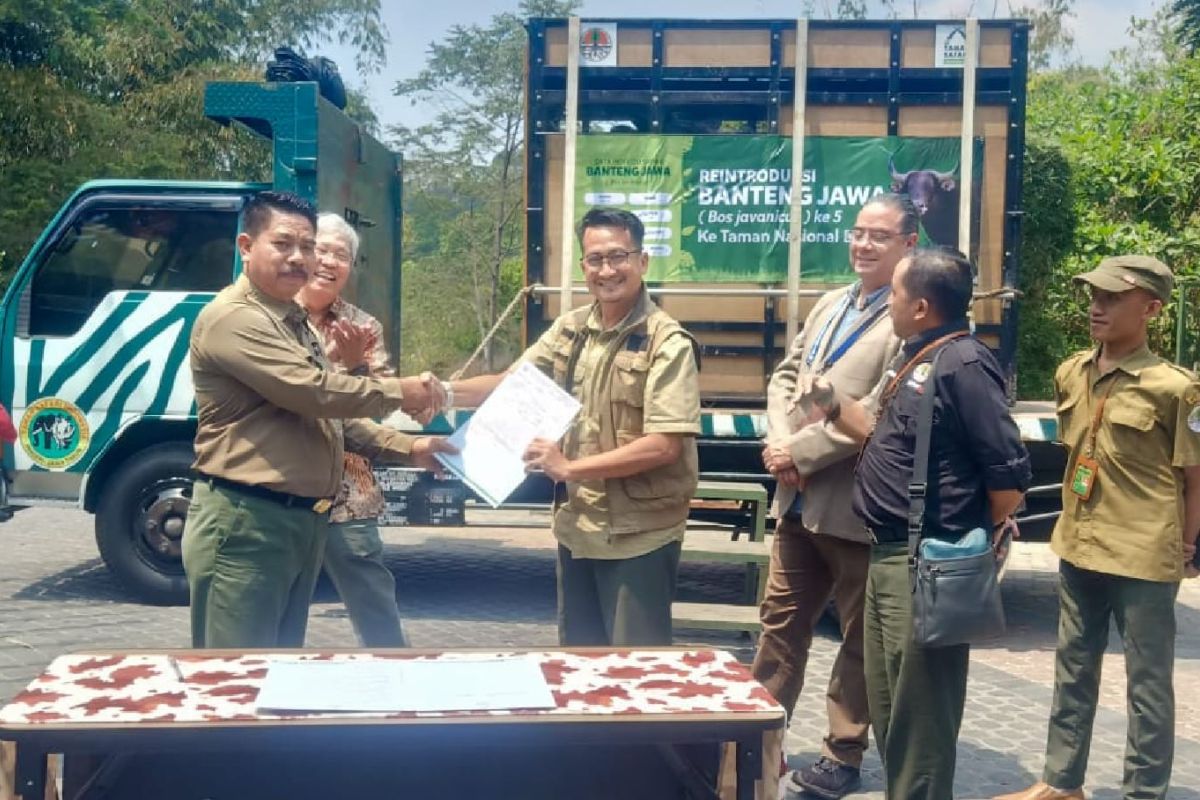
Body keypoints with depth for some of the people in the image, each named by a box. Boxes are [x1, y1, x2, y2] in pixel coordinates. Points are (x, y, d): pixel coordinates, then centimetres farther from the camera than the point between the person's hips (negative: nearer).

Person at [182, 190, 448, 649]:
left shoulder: (295, 321, 19)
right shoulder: (233, 318, -14)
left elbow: (330, 417, 22)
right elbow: (314, 391, -22)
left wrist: (407, 449, 11)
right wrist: (398, 392, -9)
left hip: (303, 519, 10)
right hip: (244, 522, -10)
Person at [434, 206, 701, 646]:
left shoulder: (668, 342, -15)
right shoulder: (569, 329, 4)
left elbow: (664, 445, -22)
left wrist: (570, 467, -22)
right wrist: (449, 392, -8)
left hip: (638, 535, -6)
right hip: (576, 524, 6)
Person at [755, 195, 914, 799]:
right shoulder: (829, 303, 12)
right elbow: (786, 374, 13)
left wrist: (800, 453, -18)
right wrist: (779, 441, -7)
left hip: (855, 508, -8)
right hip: (798, 500, 8)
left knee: (859, 637, 10)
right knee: (781, 621, 16)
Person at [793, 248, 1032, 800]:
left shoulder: (963, 365, -18)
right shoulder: (915, 360, 12)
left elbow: (1009, 473, -20)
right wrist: (834, 408, 8)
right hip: (888, 555, 10)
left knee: (919, 711, 0)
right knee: (886, 704, 20)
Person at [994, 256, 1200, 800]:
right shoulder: (1070, 375, 4)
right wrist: (1079, 525, 14)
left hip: (1142, 559, -6)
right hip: (1078, 549, 7)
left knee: (1147, 684, 5)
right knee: (1072, 674, 17)